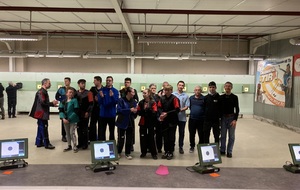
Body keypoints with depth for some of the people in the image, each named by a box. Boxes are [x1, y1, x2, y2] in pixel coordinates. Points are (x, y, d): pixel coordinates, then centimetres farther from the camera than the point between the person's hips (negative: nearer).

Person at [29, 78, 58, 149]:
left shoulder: (44, 91, 14)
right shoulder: (41, 91, -17)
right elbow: (43, 103, -24)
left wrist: (52, 104, 7)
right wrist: (52, 103, -15)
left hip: (42, 113, 10)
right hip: (42, 113, -10)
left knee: (41, 128, 15)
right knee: (44, 128, -4)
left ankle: (39, 142, 24)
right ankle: (47, 144, 2)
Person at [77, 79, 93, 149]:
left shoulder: (88, 93, -4)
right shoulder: (76, 93, 9)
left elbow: (91, 103, -8)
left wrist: (87, 112, -13)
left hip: (85, 114, -4)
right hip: (78, 114, 4)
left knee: (85, 129, 0)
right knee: (79, 129, 9)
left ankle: (85, 144, 8)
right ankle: (80, 143, 20)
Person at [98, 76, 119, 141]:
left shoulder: (115, 91, 0)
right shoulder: (102, 90, 0)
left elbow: (116, 102, -10)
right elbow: (99, 102, -4)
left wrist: (112, 96, -28)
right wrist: (101, 97, -24)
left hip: (112, 114, 0)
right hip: (103, 114, 0)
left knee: (112, 131, 8)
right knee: (102, 131, 3)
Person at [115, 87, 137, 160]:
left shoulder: (133, 101, 4)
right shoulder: (121, 100, -9)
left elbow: (135, 111, 9)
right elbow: (119, 110, -18)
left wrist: (135, 111, -15)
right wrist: (129, 110, -22)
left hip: (130, 123, 4)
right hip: (122, 122, -4)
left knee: (129, 139, 7)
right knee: (121, 139, 4)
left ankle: (127, 153, 22)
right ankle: (118, 152, 23)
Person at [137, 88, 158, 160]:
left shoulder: (153, 102, -5)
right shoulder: (141, 102, 4)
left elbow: (155, 113, -12)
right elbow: (138, 112, 3)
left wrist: (148, 109, -26)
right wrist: (143, 111, -17)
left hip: (151, 122, -3)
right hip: (143, 122, 3)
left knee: (151, 138, 2)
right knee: (143, 137, 6)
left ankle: (154, 153, 10)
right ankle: (143, 152, 19)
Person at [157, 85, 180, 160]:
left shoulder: (174, 98, -11)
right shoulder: (162, 98, 2)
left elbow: (177, 110, -14)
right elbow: (159, 107, 5)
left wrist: (167, 113, -16)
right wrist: (161, 114, -14)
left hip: (172, 121, -4)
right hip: (164, 121, 4)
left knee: (171, 137, 5)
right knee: (165, 137, 11)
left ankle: (171, 152, 17)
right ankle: (166, 152, 24)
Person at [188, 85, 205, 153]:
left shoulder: (204, 98, -6)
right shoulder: (191, 98, 5)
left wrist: (203, 114, -7)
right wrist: (193, 112, 7)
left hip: (201, 119, -3)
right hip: (192, 119, 3)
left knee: (201, 134, 7)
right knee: (192, 134, 11)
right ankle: (192, 146, 25)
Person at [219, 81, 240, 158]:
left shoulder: (234, 97, -1)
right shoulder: (221, 97, 4)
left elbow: (237, 109, -3)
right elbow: (219, 108, 5)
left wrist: (235, 119, -12)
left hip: (231, 117, -1)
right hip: (223, 118, 2)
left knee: (231, 136, 3)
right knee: (223, 135, 8)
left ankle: (229, 152, 12)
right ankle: (222, 150, 19)